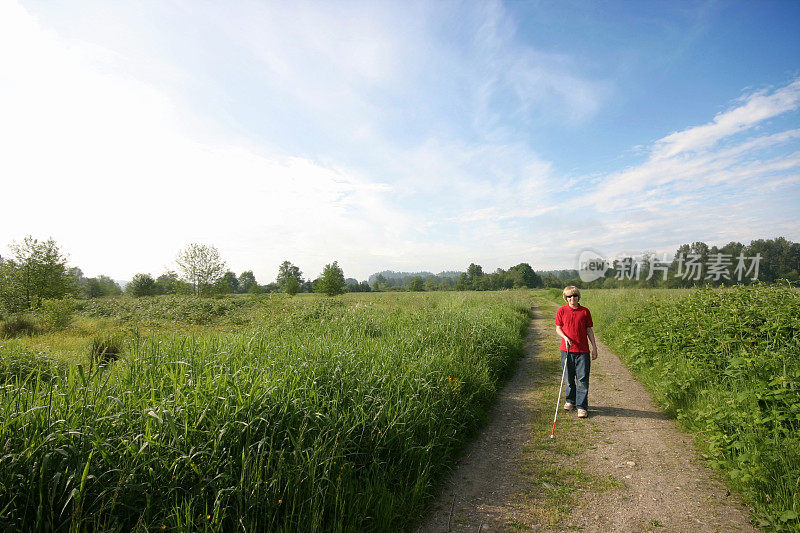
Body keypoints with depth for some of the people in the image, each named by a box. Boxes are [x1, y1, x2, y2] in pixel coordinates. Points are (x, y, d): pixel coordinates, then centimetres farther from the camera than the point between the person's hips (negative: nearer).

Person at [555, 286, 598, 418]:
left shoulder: (585, 311, 2)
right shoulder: (561, 311, 1)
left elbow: (589, 330, 8)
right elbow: (558, 328, 7)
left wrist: (594, 347, 5)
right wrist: (565, 337, -12)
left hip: (583, 350, -1)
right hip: (567, 349, 1)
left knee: (583, 379, -1)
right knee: (569, 378, 13)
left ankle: (582, 406, 7)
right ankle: (570, 400, 30)